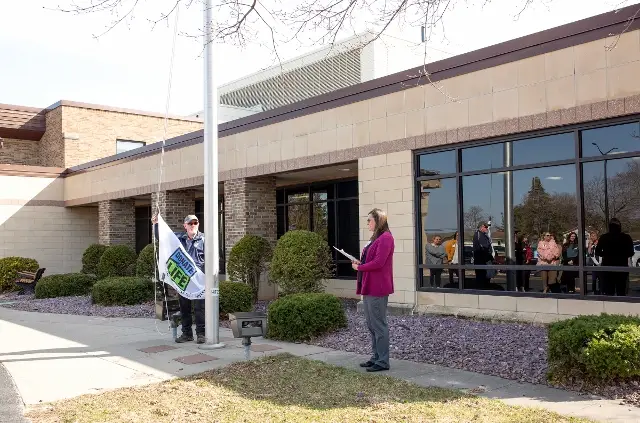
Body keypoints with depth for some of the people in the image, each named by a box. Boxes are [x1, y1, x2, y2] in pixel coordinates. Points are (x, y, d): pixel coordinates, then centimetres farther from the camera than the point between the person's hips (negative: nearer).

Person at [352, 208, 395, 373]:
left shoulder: (385, 238, -13)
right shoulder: (375, 238, 18)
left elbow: (378, 262, -20)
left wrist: (359, 267, -9)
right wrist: (360, 262, 4)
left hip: (377, 288, -10)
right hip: (369, 287, 10)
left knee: (378, 325, -3)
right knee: (371, 325, 14)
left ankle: (382, 361, 4)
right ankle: (376, 357, 23)